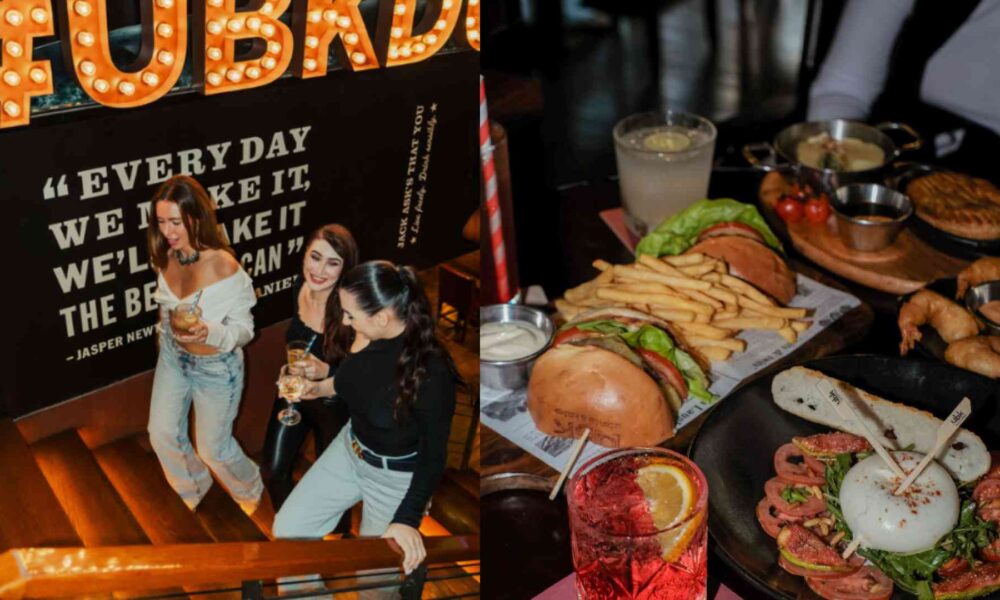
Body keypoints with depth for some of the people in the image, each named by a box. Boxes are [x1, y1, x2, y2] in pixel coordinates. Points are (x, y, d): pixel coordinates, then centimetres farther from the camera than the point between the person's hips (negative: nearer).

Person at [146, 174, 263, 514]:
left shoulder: (223, 266, -32)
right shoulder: (166, 256, -13)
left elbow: (244, 329, -23)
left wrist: (209, 333, -41)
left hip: (215, 367, -6)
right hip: (173, 356, 6)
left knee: (213, 447, 10)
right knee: (162, 434, 15)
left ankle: (250, 491, 43)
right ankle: (191, 492, 45)